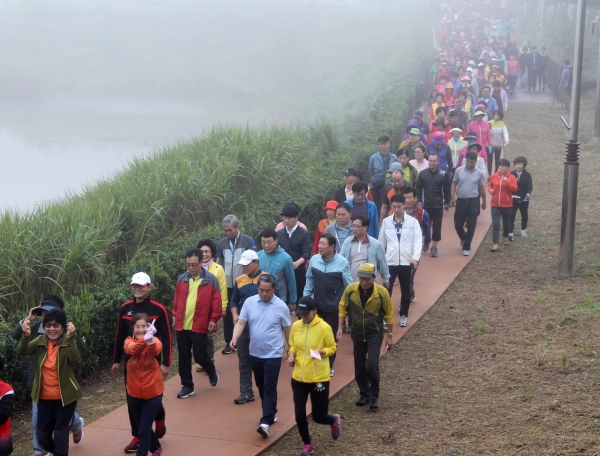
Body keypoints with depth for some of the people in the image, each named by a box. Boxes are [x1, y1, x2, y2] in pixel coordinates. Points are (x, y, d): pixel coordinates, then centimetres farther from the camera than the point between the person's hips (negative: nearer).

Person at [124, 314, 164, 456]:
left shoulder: (154, 341, -10)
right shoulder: (129, 341, -7)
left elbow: (156, 350, -34)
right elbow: (132, 349, -32)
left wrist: (150, 340, -58)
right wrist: (144, 339, -53)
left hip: (153, 393, -3)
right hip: (134, 394, 3)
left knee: (143, 430, -7)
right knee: (142, 427, 20)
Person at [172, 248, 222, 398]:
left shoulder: (211, 279, -7)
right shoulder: (181, 279, 4)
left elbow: (216, 301, -6)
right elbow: (176, 300, 12)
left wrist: (213, 319, -9)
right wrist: (175, 316, 11)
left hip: (200, 327, -4)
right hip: (181, 326, 4)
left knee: (200, 356, 2)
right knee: (184, 357, 8)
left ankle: (211, 370, 34)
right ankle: (187, 386, 20)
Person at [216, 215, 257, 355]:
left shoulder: (248, 241, -9)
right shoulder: (222, 243, 2)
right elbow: (219, 264, 10)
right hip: (227, 285, 3)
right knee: (227, 313, 5)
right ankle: (229, 342, 15)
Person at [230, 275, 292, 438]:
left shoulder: (281, 306, -9)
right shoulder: (249, 302, -3)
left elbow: (287, 330, 0)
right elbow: (241, 323, -5)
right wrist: (235, 338, -24)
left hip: (273, 354, -4)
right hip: (255, 353, 4)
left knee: (269, 388, -8)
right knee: (261, 386, 16)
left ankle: (265, 422, -13)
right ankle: (270, 413, 34)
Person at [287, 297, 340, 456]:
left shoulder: (324, 327, -13)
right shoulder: (295, 326, 0)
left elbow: (332, 347, -3)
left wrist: (322, 351, -23)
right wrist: (291, 354, -6)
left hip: (319, 378, -4)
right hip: (299, 377, 4)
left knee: (318, 416, 4)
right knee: (299, 414, 3)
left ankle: (334, 421, 39)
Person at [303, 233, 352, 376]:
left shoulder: (342, 262, -13)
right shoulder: (314, 260, -5)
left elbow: (349, 286, -8)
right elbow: (309, 280, 5)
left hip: (334, 307, -3)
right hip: (317, 305, 3)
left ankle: (329, 365, 27)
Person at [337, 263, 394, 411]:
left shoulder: (382, 292, -18)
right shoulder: (350, 289, -13)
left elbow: (388, 314, -6)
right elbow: (343, 308, 2)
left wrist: (389, 335, -2)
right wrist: (340, 328, -3)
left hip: (375, 335, -3)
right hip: (357, 334, 3)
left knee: (371, 365, -14)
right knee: (359, 367, 10)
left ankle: (374, 397, 3)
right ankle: (364, 394, 29)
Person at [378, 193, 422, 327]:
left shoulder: (413, 222, -3)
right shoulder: (386, 221, 3)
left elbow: (418, 240, -10)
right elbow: (381, 242, 10)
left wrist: (416, 257, -24)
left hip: (406, 262, 0)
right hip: (390, 262, 0)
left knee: (406, 291, 12)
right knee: (387, 290, -5)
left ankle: (403, 315, 27)